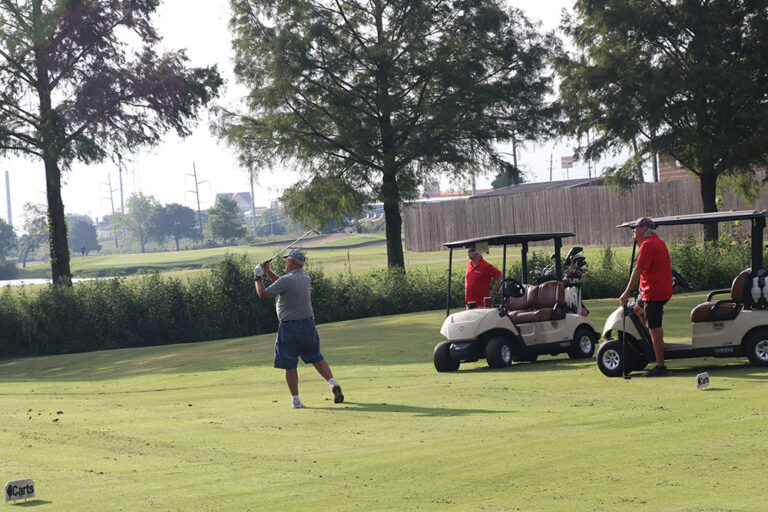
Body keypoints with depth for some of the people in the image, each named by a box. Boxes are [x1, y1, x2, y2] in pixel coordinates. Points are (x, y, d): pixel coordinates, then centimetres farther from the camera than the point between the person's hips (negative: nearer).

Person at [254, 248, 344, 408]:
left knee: (290, 365, 2)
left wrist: (258, 277, 6)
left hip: (289, 327, -6)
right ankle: (332, 382, -5)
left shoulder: (286, 280, -17)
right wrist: (268, 272, 18)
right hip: (308, 324, 6)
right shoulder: (306, 278, 7)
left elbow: (263, 294, -9)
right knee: (316, 357, 14)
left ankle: (295, 399, 3)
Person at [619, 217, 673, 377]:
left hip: (654, 292, -10)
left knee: (655, 330, -6)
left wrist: (627, 293, -20)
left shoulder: (647, 245, -14)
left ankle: (661, 367, -4)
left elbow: (638, 270, -20)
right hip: (664, 290, 10)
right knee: (637, 309, 30)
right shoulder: (658, 242, 17)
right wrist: (638, 242, 23)